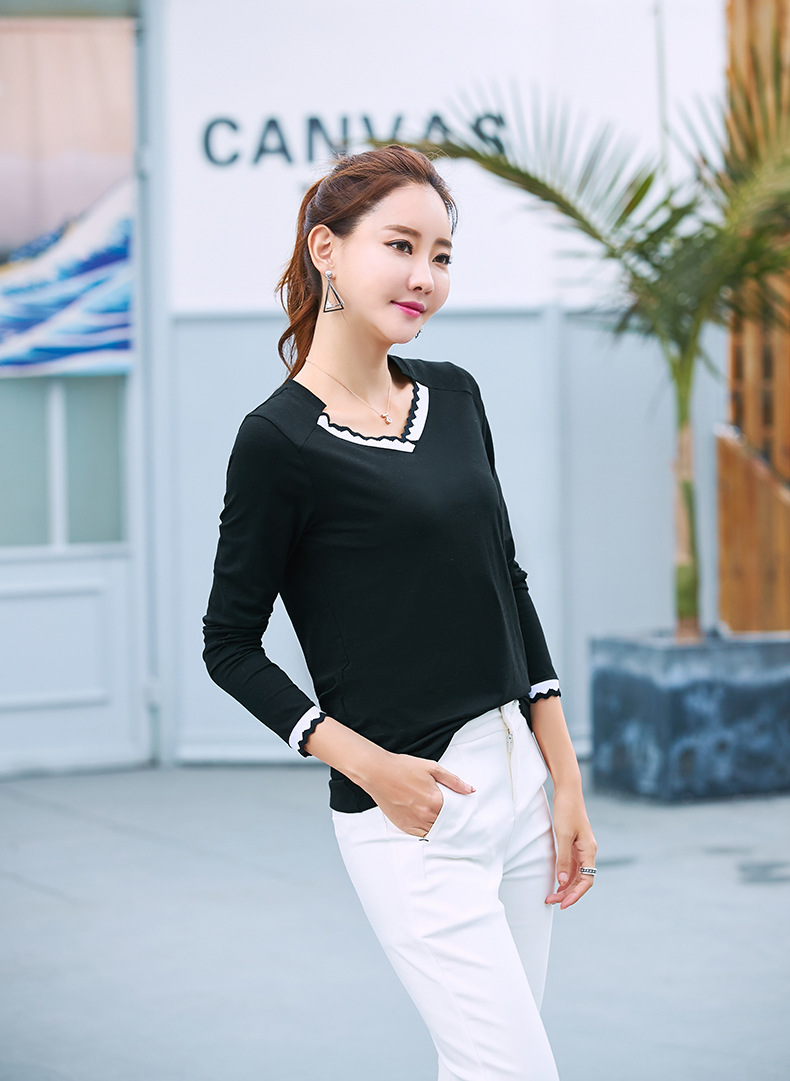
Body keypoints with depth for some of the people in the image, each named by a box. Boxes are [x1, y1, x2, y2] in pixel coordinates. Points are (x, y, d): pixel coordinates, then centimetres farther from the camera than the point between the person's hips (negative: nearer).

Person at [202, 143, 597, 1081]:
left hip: (516, 781, 7)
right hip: (412, 813, -7)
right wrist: (369, 767, -14)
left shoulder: (454, 395, 9)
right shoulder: (280, 440, -10)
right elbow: (230, 644, -4)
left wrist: (568, 784, 10)